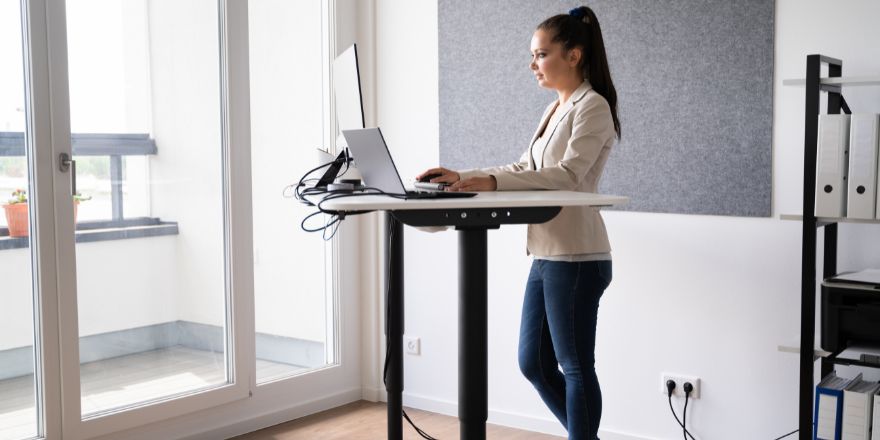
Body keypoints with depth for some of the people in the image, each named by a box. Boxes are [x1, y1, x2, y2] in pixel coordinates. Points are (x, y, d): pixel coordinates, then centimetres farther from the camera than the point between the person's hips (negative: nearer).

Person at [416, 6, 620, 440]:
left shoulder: (593, 106, -10)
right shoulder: (555, 109, 18)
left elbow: (567, 175, -21)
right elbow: (524, 169, 19)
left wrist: (490, 182, -29)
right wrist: (462, 178, 8)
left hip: (576, 257, -9)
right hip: (547, 254, 9)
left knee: (576, 367, 1)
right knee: (533, 363, 14)